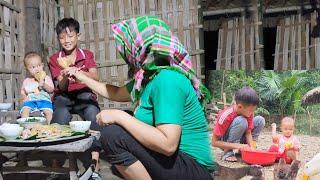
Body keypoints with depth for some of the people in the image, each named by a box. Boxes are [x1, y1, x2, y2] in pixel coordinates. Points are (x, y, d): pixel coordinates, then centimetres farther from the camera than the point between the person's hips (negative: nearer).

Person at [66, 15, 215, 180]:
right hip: (170, 160, 9)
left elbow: (168, 144, -31)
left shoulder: (167, 79, -22)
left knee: (112, 134, -21)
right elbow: (116, 93, 26)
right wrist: (84, 79, 33)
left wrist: (120, 116, -23)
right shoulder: (147, 78, 7)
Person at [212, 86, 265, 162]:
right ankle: (228, 152, -19)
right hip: (225, 142, -6)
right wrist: (237, 146, -35)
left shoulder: (247, 112, -14)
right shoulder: (226, 115, -30)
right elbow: (215, 142, -27)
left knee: (260, 120, -10)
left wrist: (252, 147, -28)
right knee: (241, 121, -33)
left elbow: (248, 133, -9)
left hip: (238, 139, 6)